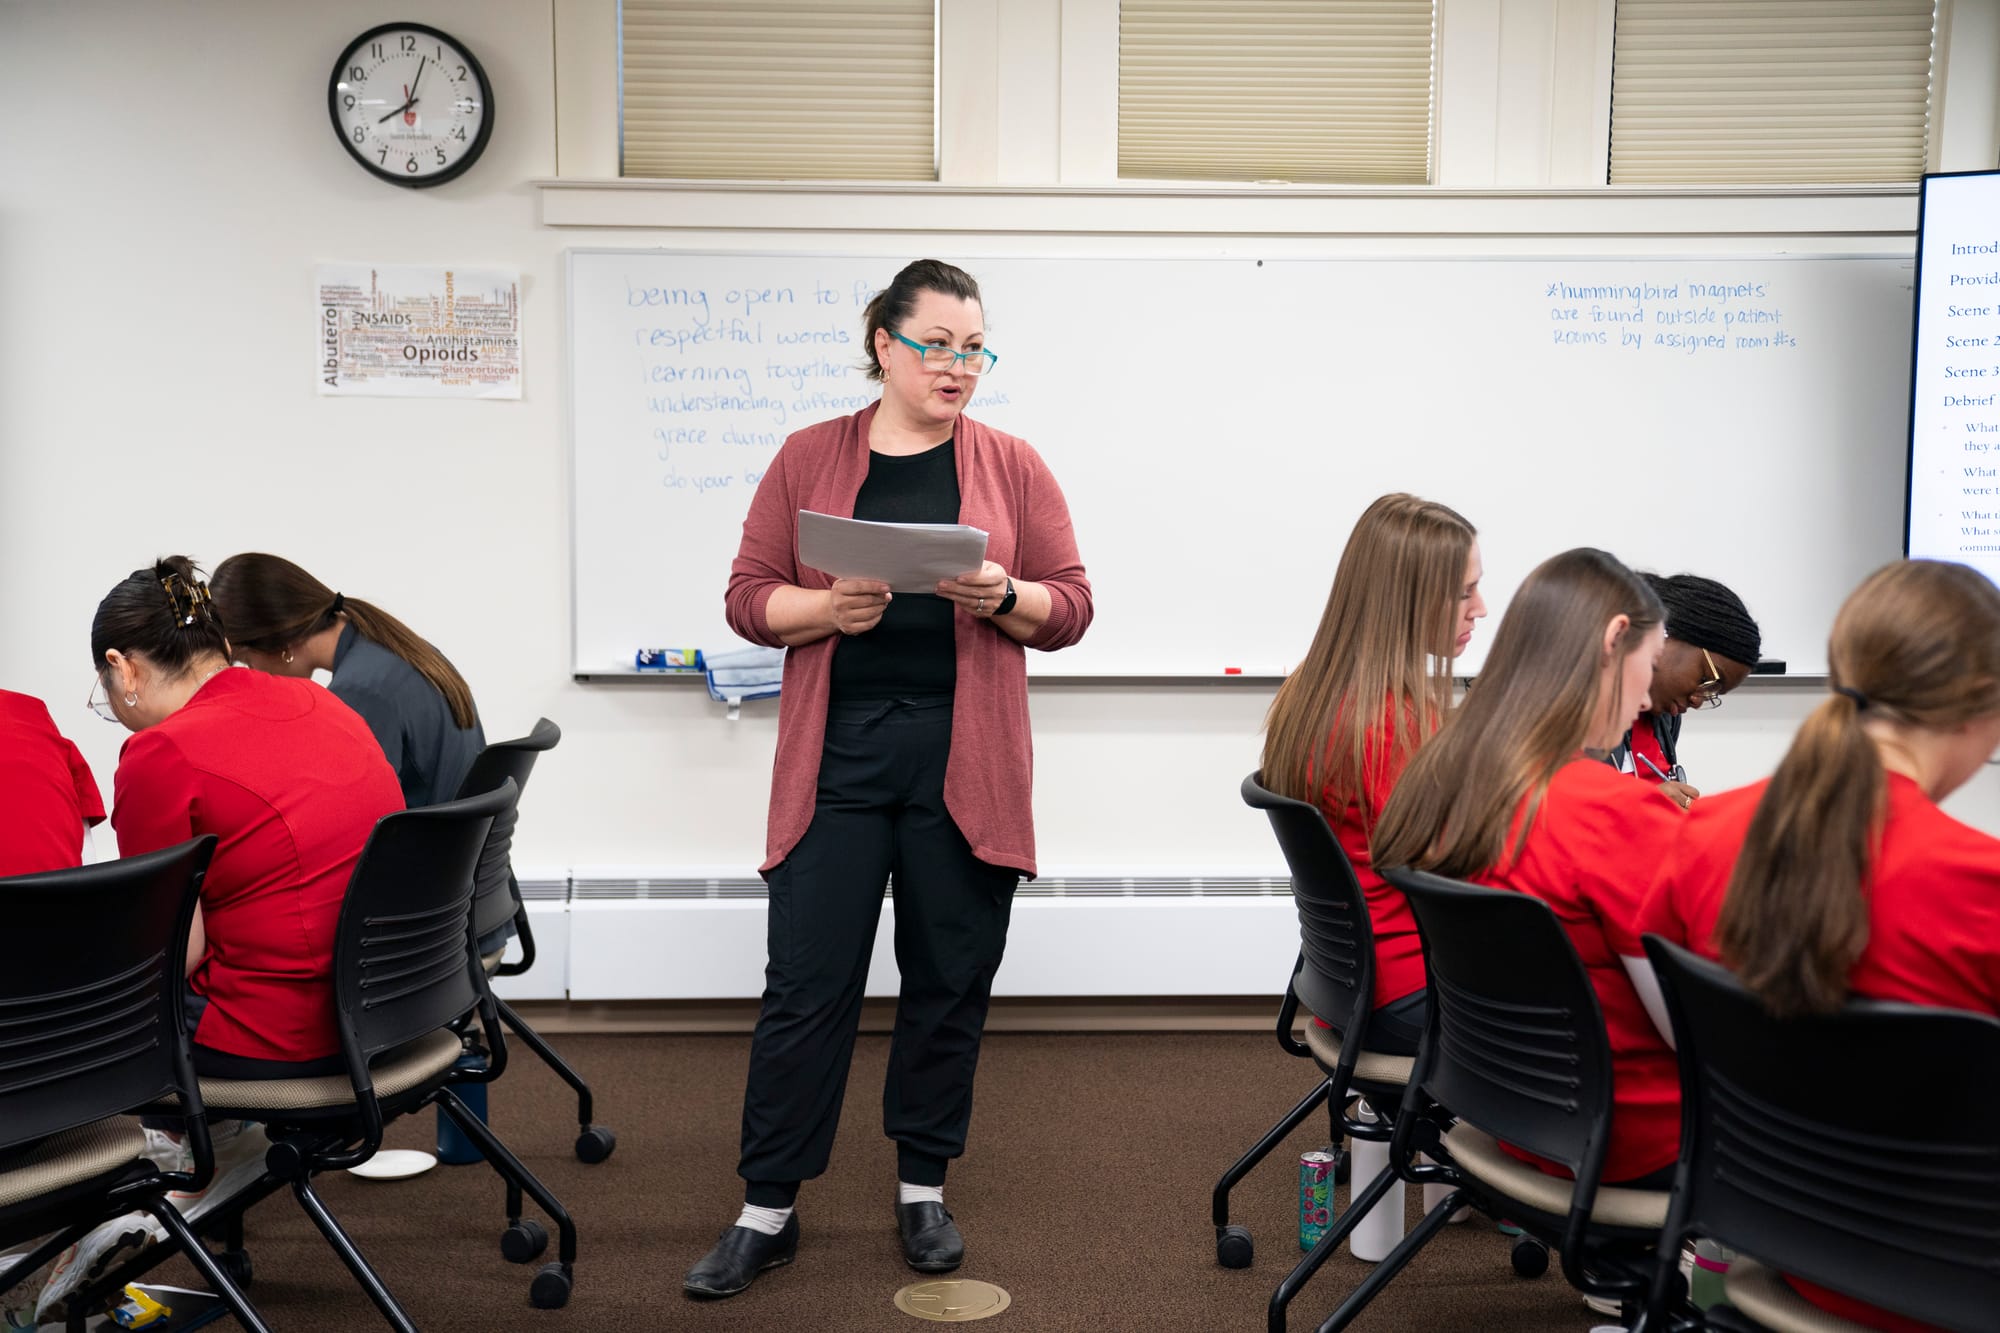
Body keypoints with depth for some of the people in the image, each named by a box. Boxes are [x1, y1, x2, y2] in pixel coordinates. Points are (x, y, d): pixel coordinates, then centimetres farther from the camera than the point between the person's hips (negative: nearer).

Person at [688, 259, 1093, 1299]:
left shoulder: (1013, 467, 6)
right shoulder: (808, 458, 6)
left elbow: (1071, 608, 5)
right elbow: (749, 597, 4)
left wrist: (1004, 596, -15)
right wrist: (830, 607, -15)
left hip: (964, 763, 1)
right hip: (838, 754, -1)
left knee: (951, 980, 8)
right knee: (806, 982, 1)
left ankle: (923, 1190, 26)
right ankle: (767, 1210, 15)